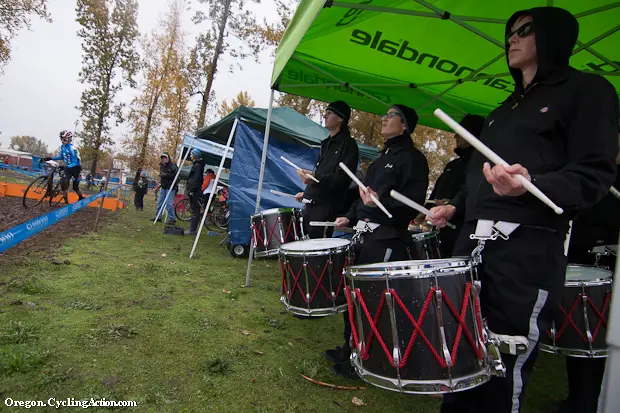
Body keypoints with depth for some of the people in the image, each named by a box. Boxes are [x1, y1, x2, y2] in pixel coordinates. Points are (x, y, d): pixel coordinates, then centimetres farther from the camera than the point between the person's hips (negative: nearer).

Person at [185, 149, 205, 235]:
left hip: (194, 192, -10)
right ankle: (192, 229, 18)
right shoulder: (196, 164, 17)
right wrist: (190, 190, 20)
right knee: (194, 210, 12)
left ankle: (192, 230, -3)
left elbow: (196, 179, -21)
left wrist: (192, 190, -22)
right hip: (194, 191, 10)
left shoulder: (197, 165, -14)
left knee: (195, 210, -6)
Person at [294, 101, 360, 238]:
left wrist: (316, 179, -31)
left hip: (327, 207, -9)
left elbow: (342, 179, -18)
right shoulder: (326, 143, 21)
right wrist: (306, 193, 21)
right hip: (311, 205, 9)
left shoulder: (348, 144, -6)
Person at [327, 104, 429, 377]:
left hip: (388, 239, -9)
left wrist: (380, 202, -32)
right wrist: (350, 218, 15)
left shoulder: (412, 158, -7)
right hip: (365, 234, 10)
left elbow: (412, 203, -17)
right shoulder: (383, 157, 21)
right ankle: (350, 350, 31)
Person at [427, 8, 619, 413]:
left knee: (503, 365, -2)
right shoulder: (506, 108, 26)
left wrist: (530, 184, -25)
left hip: (529, 247, -7)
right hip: (473, 238, 7)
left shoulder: (586, 90, 3)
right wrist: (454, 206, 17)